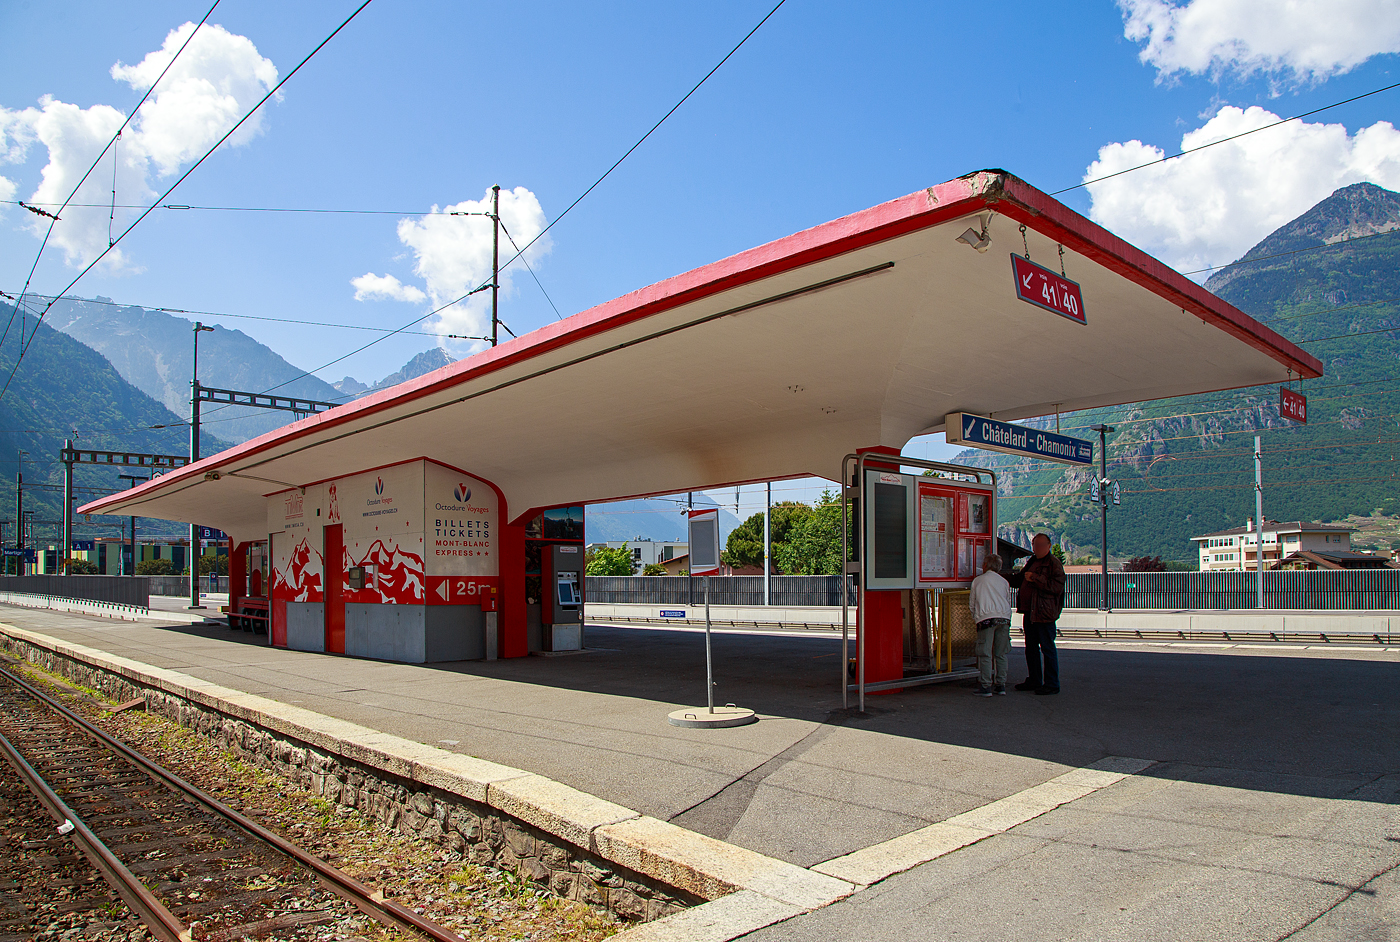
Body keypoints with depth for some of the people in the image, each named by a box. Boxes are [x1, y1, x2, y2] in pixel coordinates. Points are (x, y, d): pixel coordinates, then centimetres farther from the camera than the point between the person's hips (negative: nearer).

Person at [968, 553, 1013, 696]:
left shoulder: (977, 581, 10)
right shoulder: (1004, 582, 16)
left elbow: (972, 604, 13)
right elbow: (1008, 603, 19)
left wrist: (975, 616, 30)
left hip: (986, 618, -3)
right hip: (1004, 618, 4)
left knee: (985, 654, -3)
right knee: (1001, 654, 9)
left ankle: (986, 686, -5)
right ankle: (1000, 686, 9)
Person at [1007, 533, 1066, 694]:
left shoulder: (1054, 564, -8)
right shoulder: (1031, 562, 17)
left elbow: (1057, 587, -19)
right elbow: (1019, 581, 30)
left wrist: (1035, 579, -21)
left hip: (1044, 613, -9)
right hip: (1029, 612, 9)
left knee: (1047, 649, -2)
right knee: (1031, 648, 15)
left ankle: (1052, 684, 5)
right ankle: (1034, 681, 25)